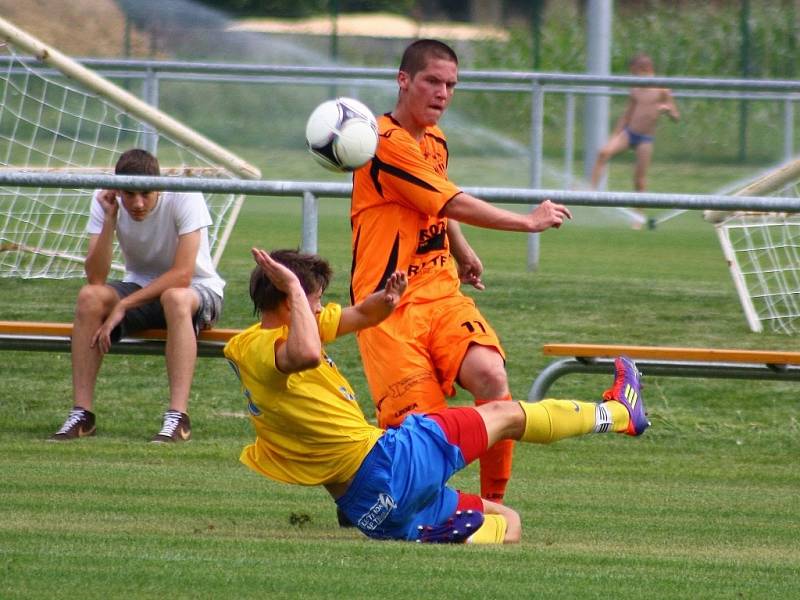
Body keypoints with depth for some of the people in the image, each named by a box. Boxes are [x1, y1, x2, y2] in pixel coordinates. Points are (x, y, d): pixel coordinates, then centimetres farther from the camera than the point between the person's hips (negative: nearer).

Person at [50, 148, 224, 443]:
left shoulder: (184, 198, -23)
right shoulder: (106, 201, -12)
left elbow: (182, 275, -28)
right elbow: (96, 278, -19)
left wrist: (123, 307, -30)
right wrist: (110, 219, -30)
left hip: (198, 290, -4)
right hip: (140, 288, 4)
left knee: (175, 298, -39)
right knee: (90, 296, -26)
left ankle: (178, 418, -40)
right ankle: (81, 414, -24)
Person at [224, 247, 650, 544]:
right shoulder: (259, 349, -18)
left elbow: (361, 316, 23)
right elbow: (307, 355, -46)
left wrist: (387, 298, 0)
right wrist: (293, 286, -32)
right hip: (385, 463, -11)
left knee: (507, 521, 17)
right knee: (504, 415, 8)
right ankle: (614, 413, 22)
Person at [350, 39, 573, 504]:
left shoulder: (436, 140, 16)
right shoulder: (388, 144, -13)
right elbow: (455, 205, -15)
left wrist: (462, 254, 26)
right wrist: (529, 222, -8)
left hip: (441, 292, 7)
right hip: (391, 304, -7)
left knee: (491, 374, -21)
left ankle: (494, 500, -13)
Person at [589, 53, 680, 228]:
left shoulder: (661, 90, -3)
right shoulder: (635, 91, 9)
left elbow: (676, 116, -1)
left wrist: (667, 108, -23)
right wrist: (613, 136, 16)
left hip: (645, 138, -4)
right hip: (628, 132, 4)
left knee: (640, 176, -1)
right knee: (604, 152, -21)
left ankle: (639, 215, 15)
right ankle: (592, 189, -19)